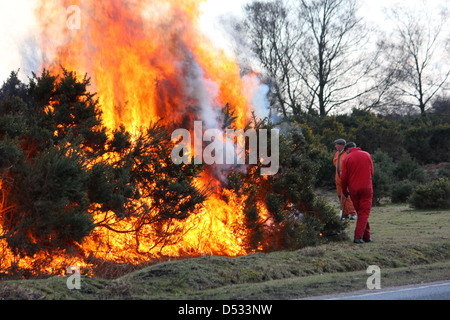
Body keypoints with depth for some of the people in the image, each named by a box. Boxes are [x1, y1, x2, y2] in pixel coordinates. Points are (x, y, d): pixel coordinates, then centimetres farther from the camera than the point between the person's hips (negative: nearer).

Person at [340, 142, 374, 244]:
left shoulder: (347, 158, -3)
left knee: (360, 212, 12)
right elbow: (371, 172, 9)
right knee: (364, 213, 1)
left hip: (353, 189, 0)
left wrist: (344, 191, 11)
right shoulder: (367, 155, 4)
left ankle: (366, 236, 14)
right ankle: (358, 236, -11)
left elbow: (344, 177, -2)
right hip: (366, 188, 0)